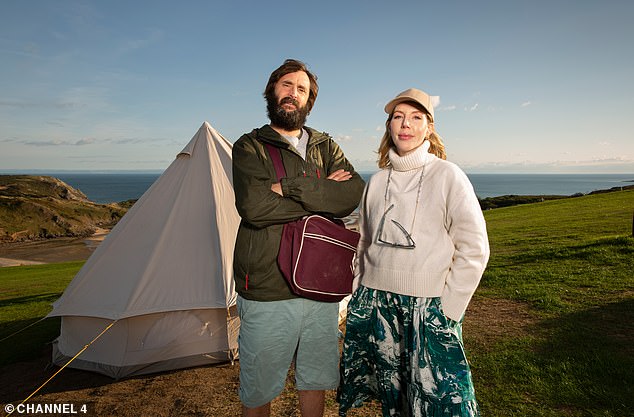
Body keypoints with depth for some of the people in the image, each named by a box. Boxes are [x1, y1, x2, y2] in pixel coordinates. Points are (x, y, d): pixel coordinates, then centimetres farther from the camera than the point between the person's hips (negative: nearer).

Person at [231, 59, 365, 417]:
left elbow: (354, 194, -9)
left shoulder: (326, 147, 10)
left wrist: (291, 188, -19)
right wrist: (322, 196, -14)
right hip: (267, 293, -3)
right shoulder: (249, 146, -1)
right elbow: (254, 206, -20)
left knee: (315, 379, 21)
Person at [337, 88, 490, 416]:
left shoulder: (447, 176, -7)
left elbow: (473, 249, -8)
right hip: (377, 306, 4)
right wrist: (363, 296, 12)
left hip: (429, 308, -3)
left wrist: (448, 310, -9)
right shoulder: (376, 182, 6)